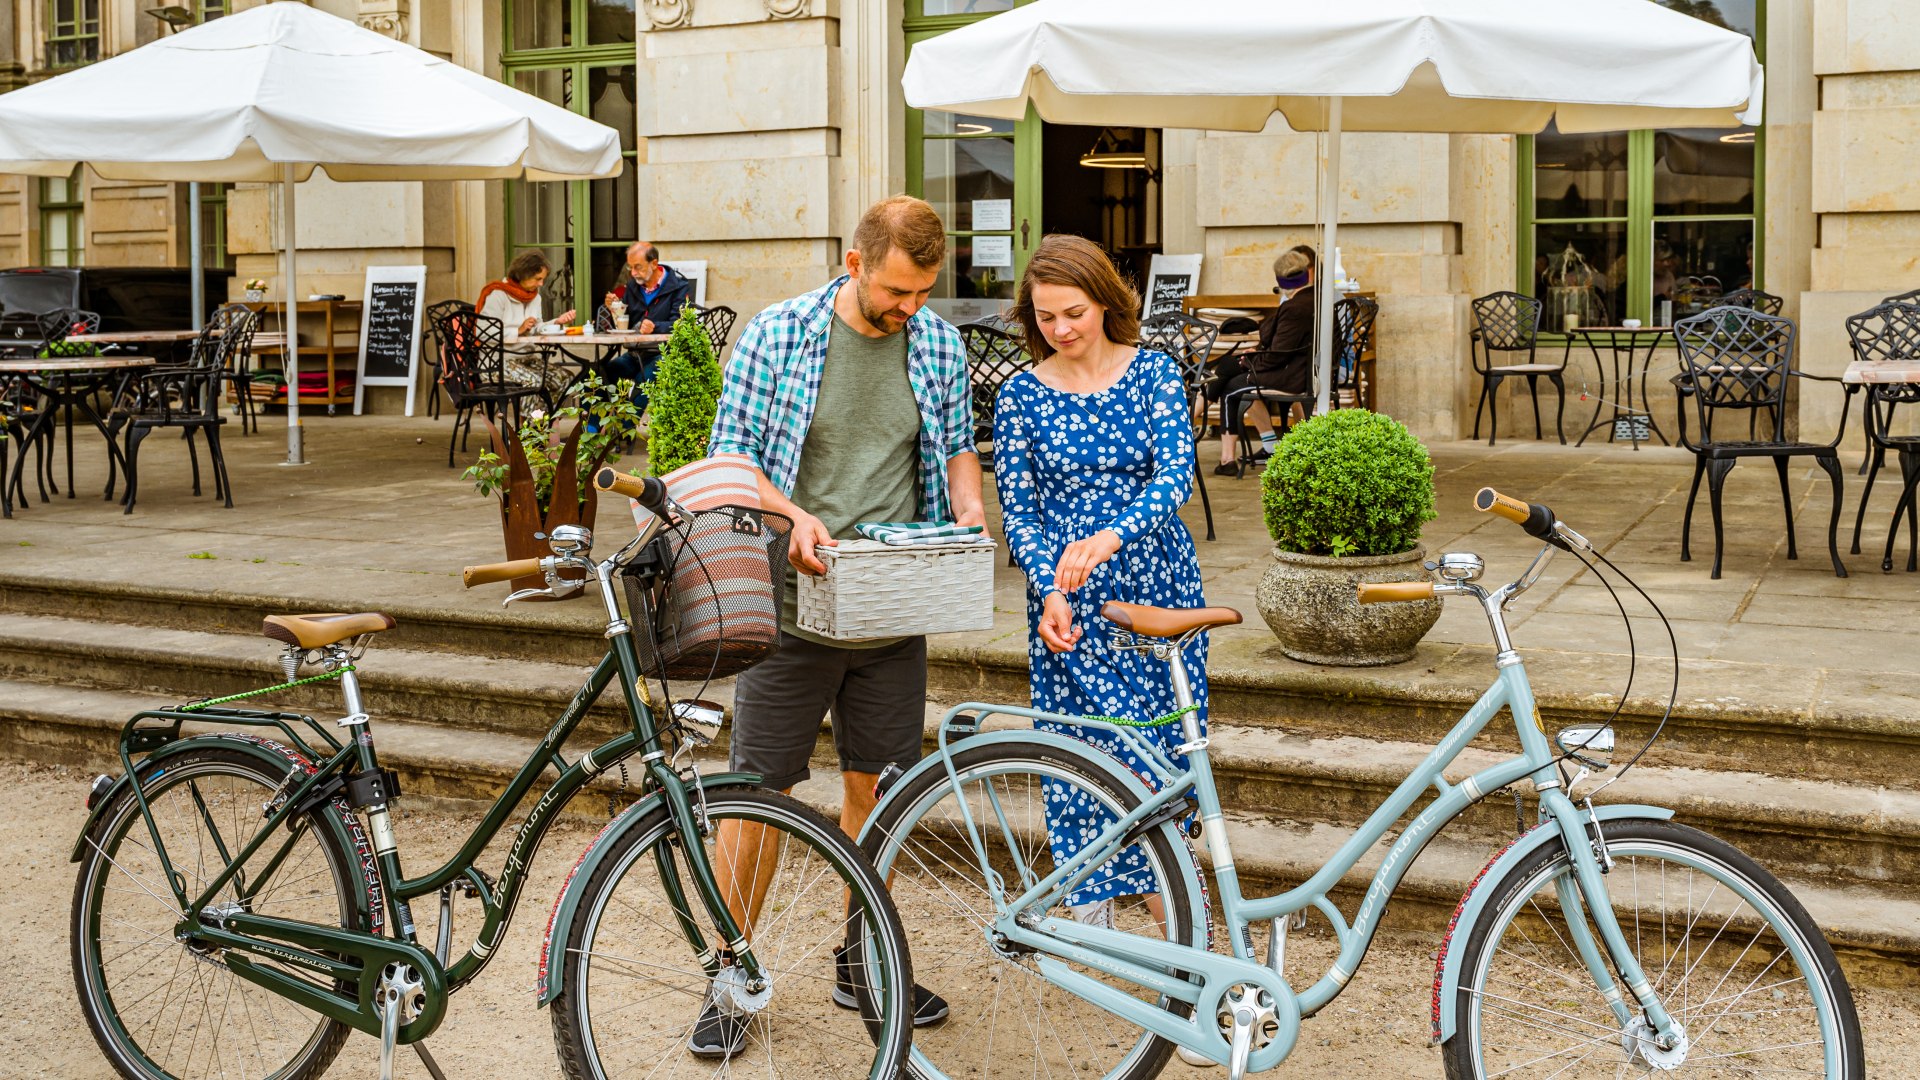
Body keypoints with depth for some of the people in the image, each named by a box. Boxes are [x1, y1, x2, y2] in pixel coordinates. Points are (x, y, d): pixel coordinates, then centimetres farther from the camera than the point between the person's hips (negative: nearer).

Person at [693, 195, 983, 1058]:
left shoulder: (940, 346, 4)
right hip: (794, 601, -3)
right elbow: (730, 454, -4)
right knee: (759, 790, -1)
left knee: (873, 786, 12)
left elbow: (958, 446, 15)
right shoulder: (776, 336, -7)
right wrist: (792, 515, -22)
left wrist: (967, 507, -5)